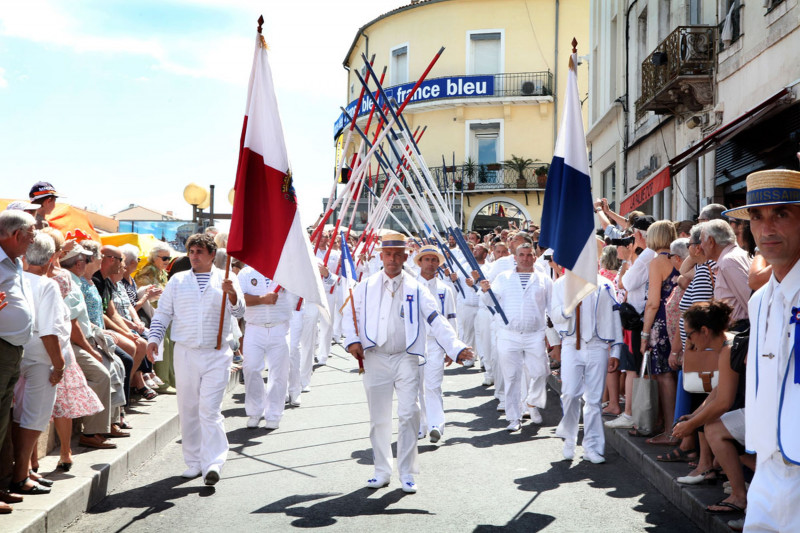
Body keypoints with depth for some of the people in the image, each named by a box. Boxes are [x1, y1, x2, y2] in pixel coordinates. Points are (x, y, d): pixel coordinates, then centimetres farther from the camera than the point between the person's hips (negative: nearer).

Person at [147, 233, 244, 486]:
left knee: (210, 409, -10)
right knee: (188, 410, 8)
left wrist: (232, 294, -24)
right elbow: (163, 313, 15)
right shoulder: (177, 280, 13)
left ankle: (212, 463, -11)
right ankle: (194, 462, 19)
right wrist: (154, 338, 1)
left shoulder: (226, 280, 6)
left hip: (217, 354, -3)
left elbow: (238, 311, -4)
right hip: (185, 353, 3)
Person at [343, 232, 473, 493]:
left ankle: (407, 473, 3)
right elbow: (349, 314, 14)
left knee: (408, 415, -9)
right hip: (375, 359, 1)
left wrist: (456, 347, -11)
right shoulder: (366, 287, 8)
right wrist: (353, 340, -4)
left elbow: (436, 320, 0)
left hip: (406, 358, -1)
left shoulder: (415, 289, 6)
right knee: (379, 418, 7)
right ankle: (382, 472, 20)